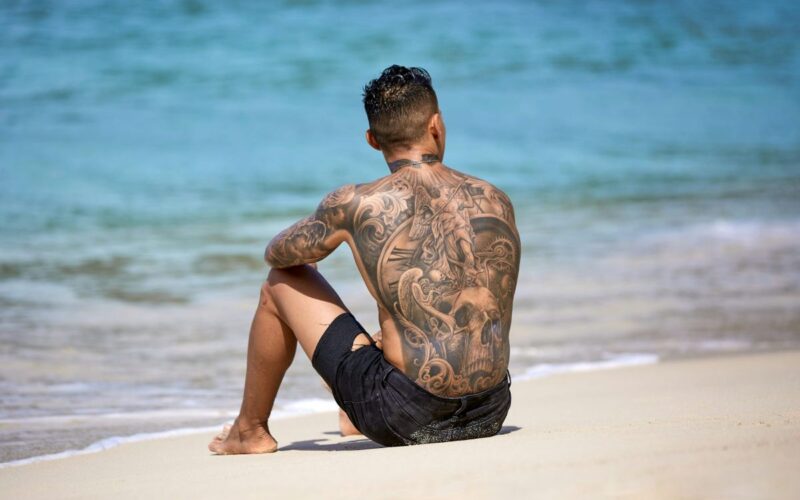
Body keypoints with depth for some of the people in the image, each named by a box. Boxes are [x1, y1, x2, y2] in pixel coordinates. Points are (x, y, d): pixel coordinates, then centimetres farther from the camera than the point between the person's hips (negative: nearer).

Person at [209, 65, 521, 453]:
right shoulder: (497, 201, 5)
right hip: (490, 416, 4)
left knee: (281, 283, 16)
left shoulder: (356, 205, -7)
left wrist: (309, 245, 37)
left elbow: (278, 254, 12)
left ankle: (250, 431, 33)